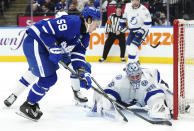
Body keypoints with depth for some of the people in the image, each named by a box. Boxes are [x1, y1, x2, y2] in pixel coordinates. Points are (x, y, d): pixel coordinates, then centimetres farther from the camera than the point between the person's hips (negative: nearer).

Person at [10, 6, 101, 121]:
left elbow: (78, 54, 8)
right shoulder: (72, 22, -22)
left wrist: (82, 72, -6)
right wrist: (54, 48, -25)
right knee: (49, 77, -11)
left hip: (44, 47, 11)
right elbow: (45, 28, -25)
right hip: (34, 43, -11)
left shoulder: (85, 35, 9)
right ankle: (27, 107, 1)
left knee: (50, 77, 16)